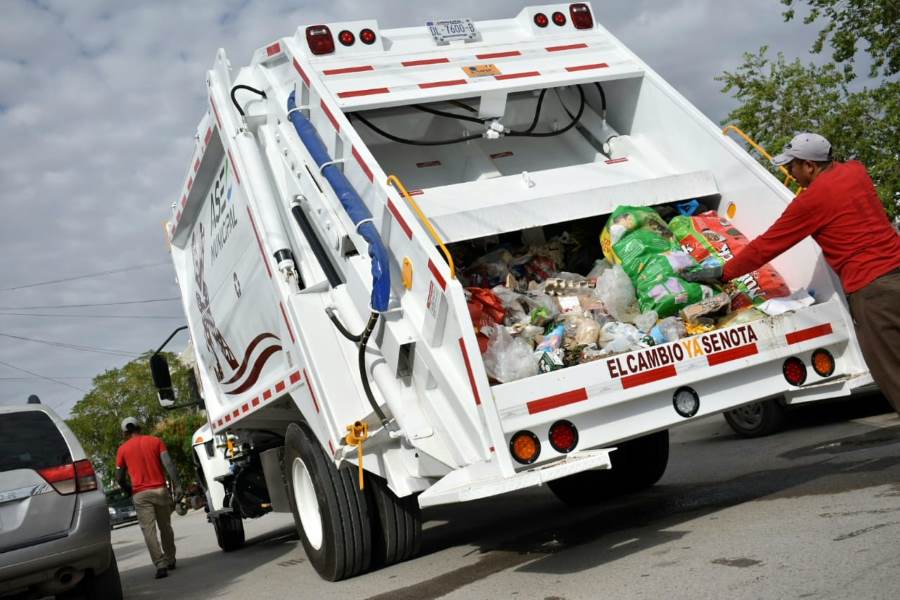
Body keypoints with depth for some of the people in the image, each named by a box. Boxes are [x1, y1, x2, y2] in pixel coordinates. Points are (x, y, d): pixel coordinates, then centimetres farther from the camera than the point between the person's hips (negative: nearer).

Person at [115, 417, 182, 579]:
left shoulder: (123, 449, 6)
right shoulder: (155, 441, 6)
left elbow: (119, 478, 7)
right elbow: (168, 464, -6)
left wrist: (129, 491, 23)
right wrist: (177, 485, -8)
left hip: (140, 494, -2)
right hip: (160, 490, 2)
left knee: (149, 531, -4)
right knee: (165, 527, 16)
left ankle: (161, 565, -14)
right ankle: (170, 561, 25)